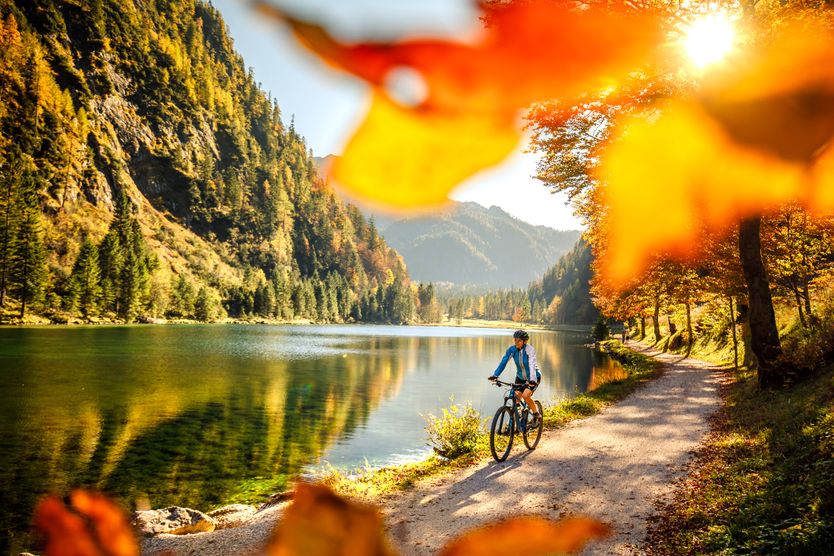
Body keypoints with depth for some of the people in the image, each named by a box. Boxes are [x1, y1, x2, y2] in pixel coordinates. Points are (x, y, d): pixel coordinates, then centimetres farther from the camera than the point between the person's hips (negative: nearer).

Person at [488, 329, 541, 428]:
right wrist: (495, 375, -33)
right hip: (520, 377, 4)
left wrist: (532, 380, -52)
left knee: (526, 395, -24)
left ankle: (536, 415, 1)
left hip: (533, 377, -4)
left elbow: (532, 365, -37)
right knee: (516, 398, -8)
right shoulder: (512, 349, -13)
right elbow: (503, 361, -20)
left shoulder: (529, 349, -24)